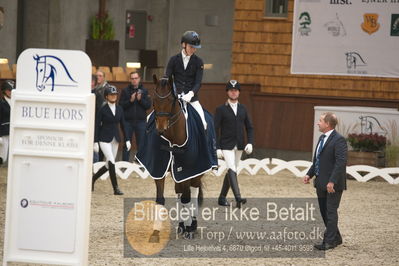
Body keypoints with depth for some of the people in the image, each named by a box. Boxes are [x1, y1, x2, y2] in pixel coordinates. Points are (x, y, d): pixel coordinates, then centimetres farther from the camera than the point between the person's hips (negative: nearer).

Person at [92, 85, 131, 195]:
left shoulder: (119, 109, 8)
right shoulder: (103, 110, -6)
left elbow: (123, 125, 11)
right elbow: (97, 126, -6)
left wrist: (127, 140, 5)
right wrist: (95, 142, -10)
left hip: (115, 139, 6)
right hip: (105, 139, -6)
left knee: (109, 165, 9)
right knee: (111, 162, -14)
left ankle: (93, 178, 30)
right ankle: (116, 188, -11)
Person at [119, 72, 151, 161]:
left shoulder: (144, 91, 4)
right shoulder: (125, 91, 2)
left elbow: (148, 105, 0)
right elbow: (121, 105, -3)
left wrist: (140, 99, -16)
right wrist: (130, 100, -17)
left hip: (141, 121, 0)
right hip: (128, 121, 0)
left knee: (141, 144, 5)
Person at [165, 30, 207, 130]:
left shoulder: (198, 62, 3)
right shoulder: (174, 59, 4)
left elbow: (198, 83, -3)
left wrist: (191, 94, -23)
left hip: (191, 96, 0)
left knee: (202, 122, -15)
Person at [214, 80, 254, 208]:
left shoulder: (243, 109, 9)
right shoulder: (221, 110, -4)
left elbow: (249, 128, 11)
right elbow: (215, 129, -6)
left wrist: (250, 143, -4)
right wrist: (217, 148, -13)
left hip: (239, 147, 5)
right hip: (226, 147, -5)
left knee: (231, 171, 11)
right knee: (232, 170, -18)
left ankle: (222, 198, 22)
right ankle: (238, 198, -30)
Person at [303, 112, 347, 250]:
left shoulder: (339, 140, -15)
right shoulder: (322, 138, 14)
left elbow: (341, 162, -22)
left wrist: (332, 182, -25)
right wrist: (309, 174, 10)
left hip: (333, 184, -9)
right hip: (321, 183, 9)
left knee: (331, 212, -4)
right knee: (324, 211, 14)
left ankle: (329, 241, 0)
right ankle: (336, 238, 25)